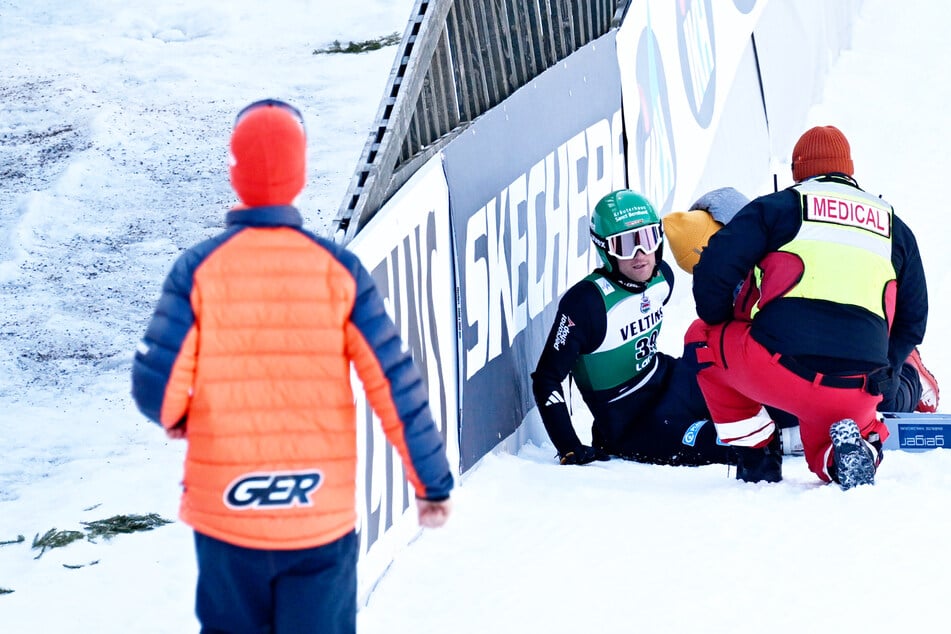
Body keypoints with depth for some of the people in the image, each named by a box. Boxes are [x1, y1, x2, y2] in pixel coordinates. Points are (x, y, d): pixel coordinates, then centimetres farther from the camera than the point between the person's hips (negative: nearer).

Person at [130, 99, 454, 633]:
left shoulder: (199, 269, -7)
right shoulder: (337, 269, -5)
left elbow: (156, 389, -11)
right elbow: (396, 385, -5)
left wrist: (179, 416, 14)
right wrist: (433, 483, 5)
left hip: (225, 517, 0)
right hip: (323, 520, 0)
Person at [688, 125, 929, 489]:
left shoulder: (778, 207, 11)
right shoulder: (895, 228, 23)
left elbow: (714, 272, 2)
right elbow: (912, 321, 25)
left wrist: (722, 324, 21)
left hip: (779, 367, -3)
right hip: (856, 396, 3)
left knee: (703, 336, 26)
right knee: (825, 457, 31)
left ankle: (756, 461, 17)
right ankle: (858, 447, -6)